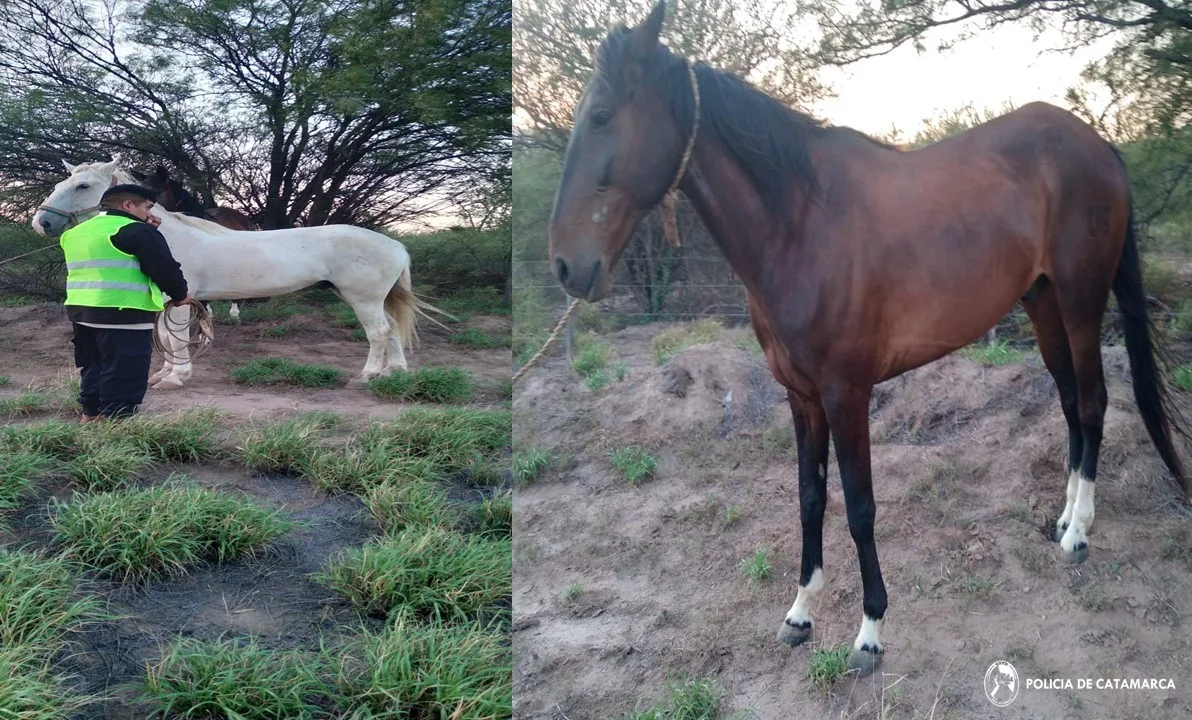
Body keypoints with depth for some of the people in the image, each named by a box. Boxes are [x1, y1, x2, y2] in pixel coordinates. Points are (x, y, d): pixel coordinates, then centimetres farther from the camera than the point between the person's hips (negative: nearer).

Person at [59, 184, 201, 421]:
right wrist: (181, 294, 5)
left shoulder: (77, 232, 17)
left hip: (80, 311, 9)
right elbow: (164, 268, -13)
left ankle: (90, 418, 28)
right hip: (124, 314, -9)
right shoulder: (136, 231, -10)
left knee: (94, 369, 20)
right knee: (124, 376, -2)